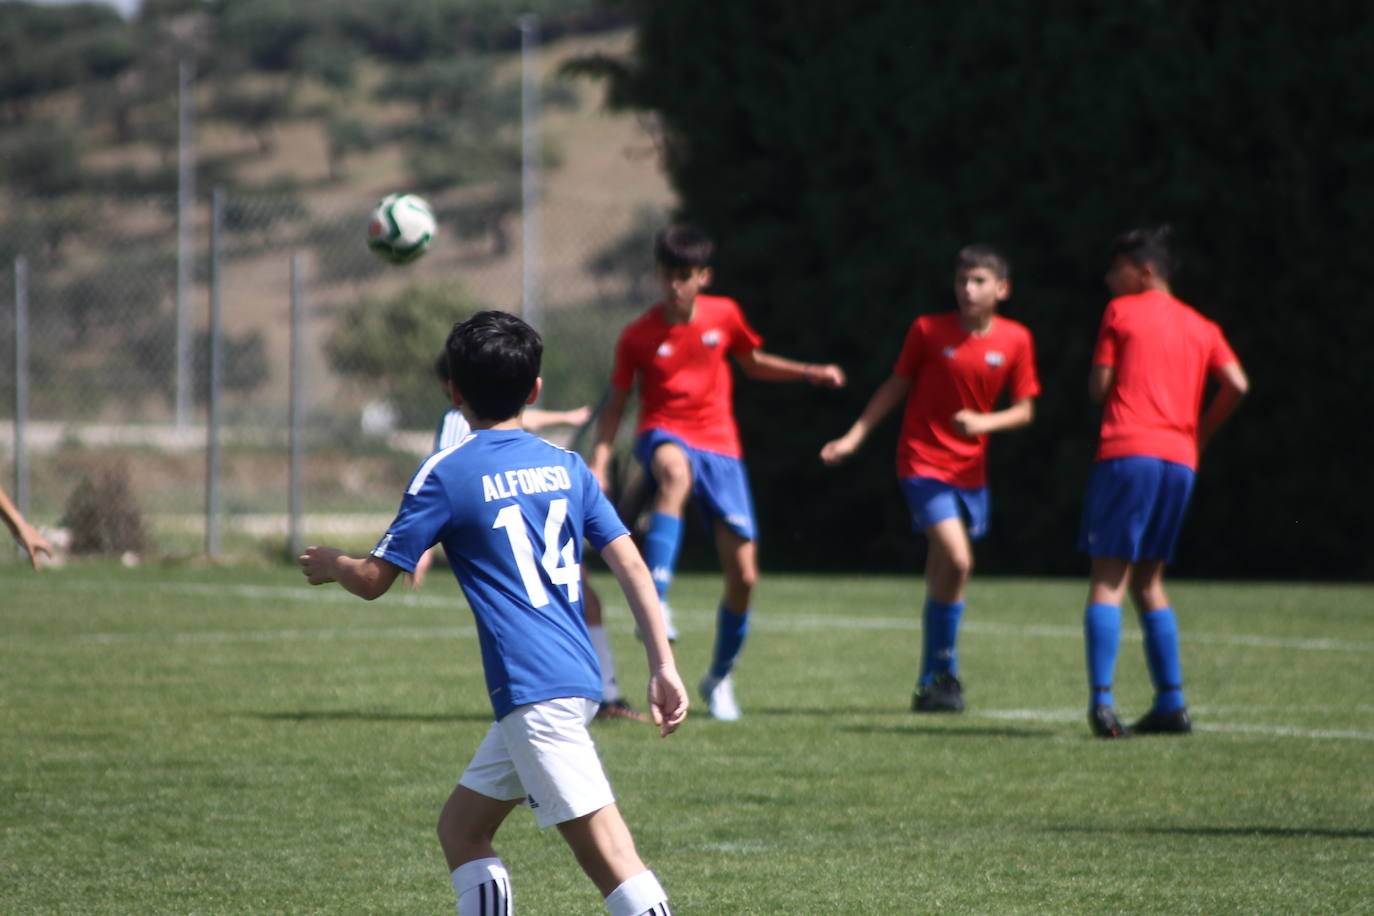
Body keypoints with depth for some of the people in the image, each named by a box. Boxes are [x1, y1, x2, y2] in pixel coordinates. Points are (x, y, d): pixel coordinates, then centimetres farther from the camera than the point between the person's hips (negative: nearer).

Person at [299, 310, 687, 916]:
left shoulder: (446, 474, -3)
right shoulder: (566, 467, 13)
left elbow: (375, 580, 1)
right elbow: (630, 564, 7)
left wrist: (330, 565, 23)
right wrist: (663, 665, 8)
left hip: (535, 692, -7)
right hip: (578, 680, 7)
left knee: (606, 852, -13)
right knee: (460, 828, 18)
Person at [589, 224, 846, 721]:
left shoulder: (724, 316, 2)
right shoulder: (638, 336, -4)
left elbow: (754, 362, 20)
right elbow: (616, 402, 3)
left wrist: (810, 373, 8)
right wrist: (599, 462, -8)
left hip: (719, 446, 3)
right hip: (665, 435, -3)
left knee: (744, 577, -1)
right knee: (676, 473, -45)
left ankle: (720, 677, 23)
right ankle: (654, 600, -50)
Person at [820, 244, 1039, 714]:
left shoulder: (1015, 340, -1)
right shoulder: (928, 331, -7)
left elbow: (1024, 410, 3)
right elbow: (895, 387, 4)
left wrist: (983, 422, -16)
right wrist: (854, 436, 0)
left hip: (971, 469, 4)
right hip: (923, 460, -3)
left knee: (944, 576, 9)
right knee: (956, 561, -19)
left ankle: (933, 683, 21)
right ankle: (941, 674, -7)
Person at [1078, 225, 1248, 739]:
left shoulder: (1121, 312, 5)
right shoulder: (1201, 326, 17)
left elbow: (1099, 386, 0)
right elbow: (1237, 384, 3)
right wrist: (1200, 434, 15)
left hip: (1127, 451, -5)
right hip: (1180, 459, 5)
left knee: (1108, 577, -6)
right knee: (1148, 581, 16)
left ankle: (1102, 698, -21)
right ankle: (1171, 703, 8)